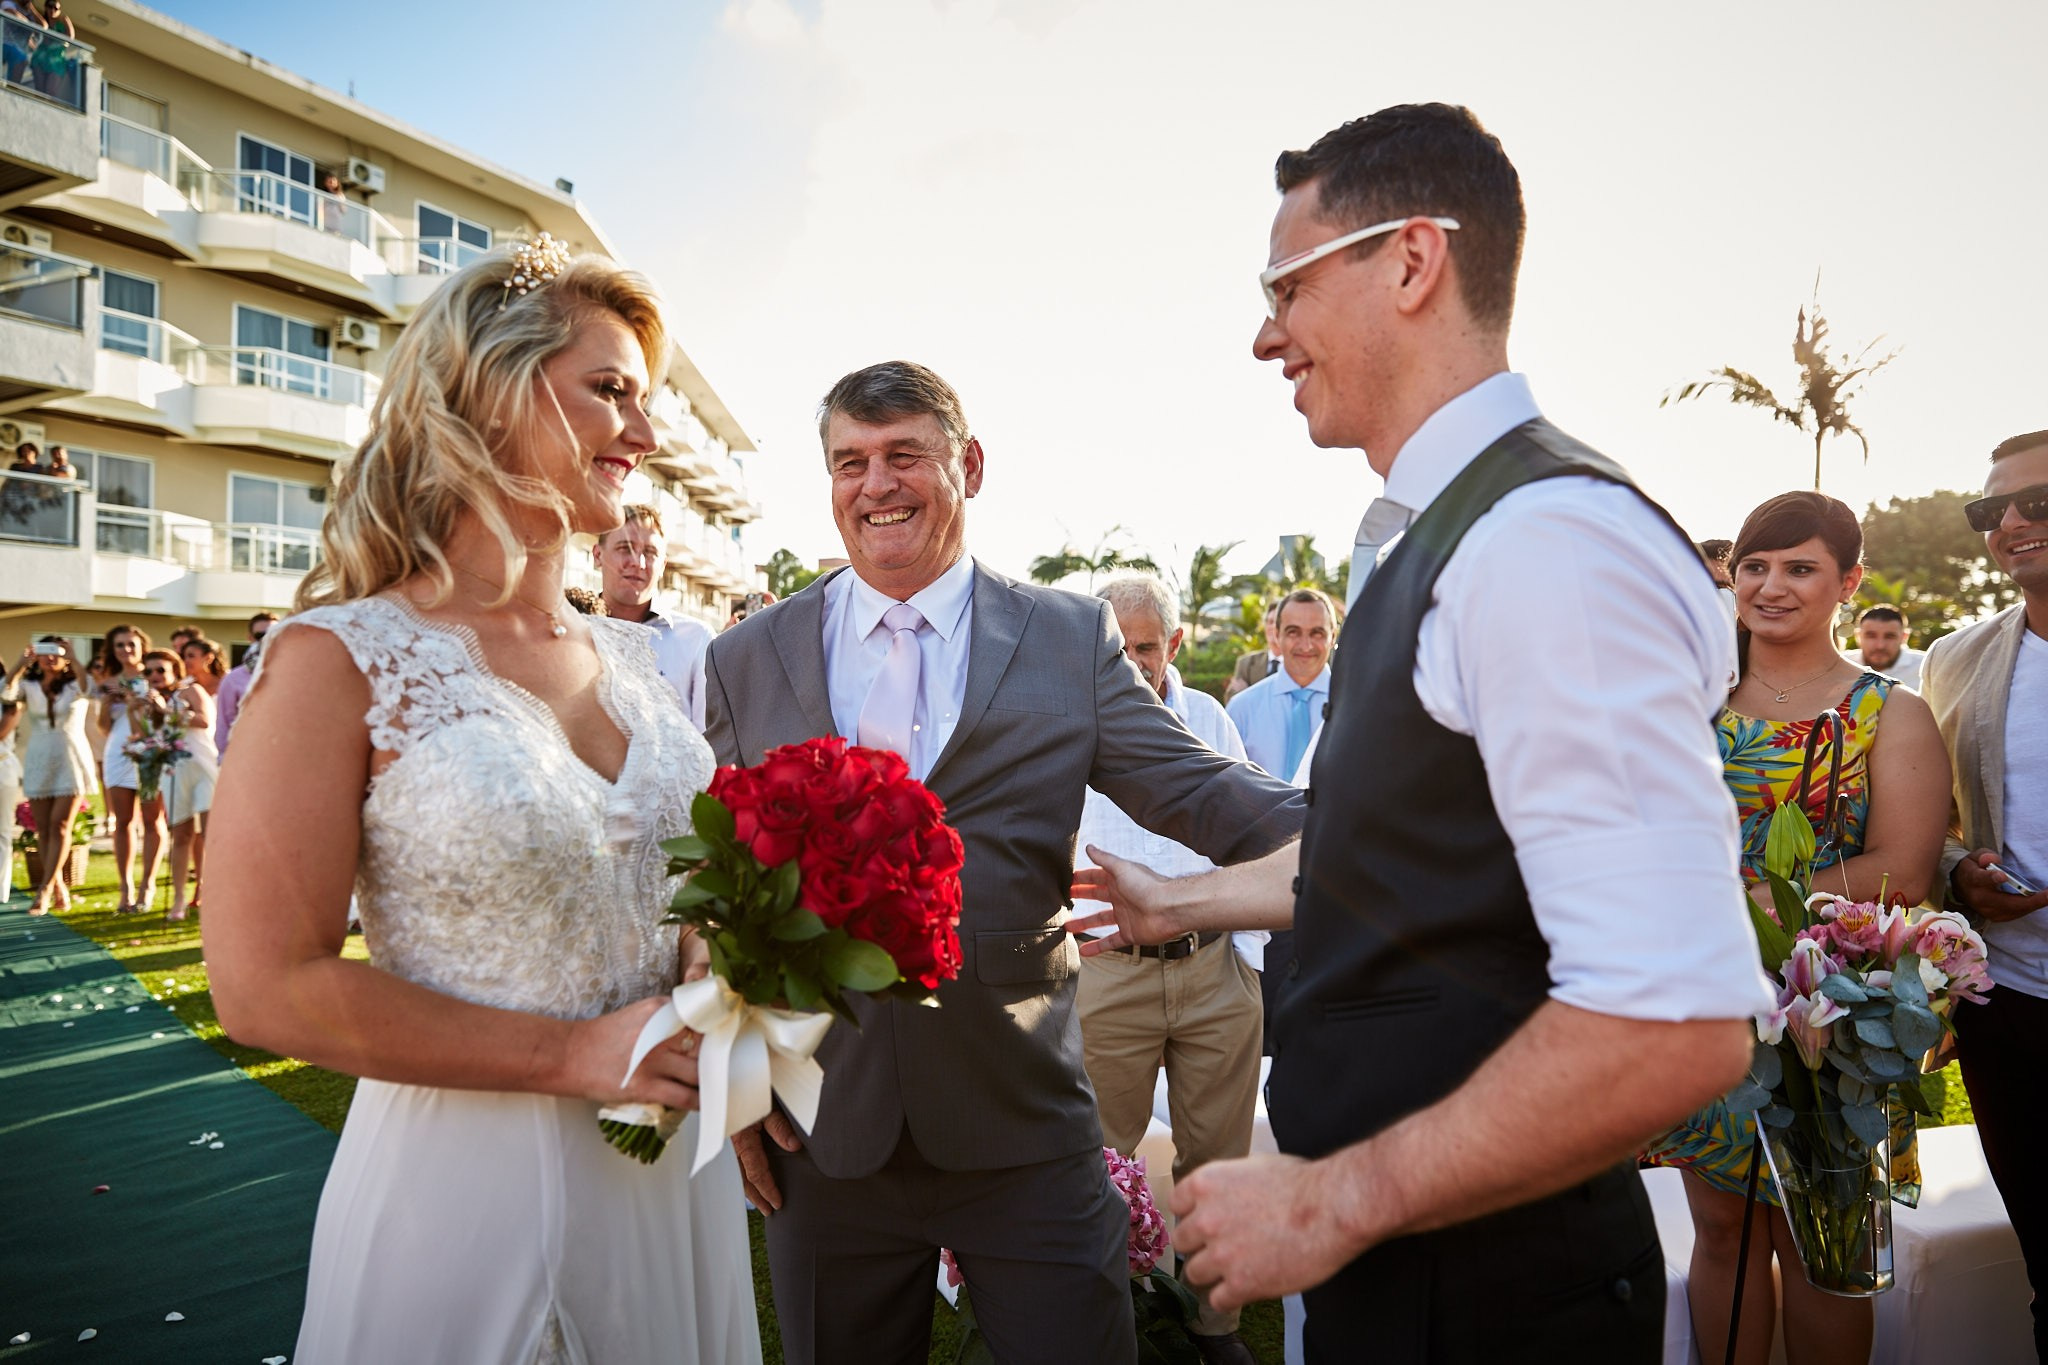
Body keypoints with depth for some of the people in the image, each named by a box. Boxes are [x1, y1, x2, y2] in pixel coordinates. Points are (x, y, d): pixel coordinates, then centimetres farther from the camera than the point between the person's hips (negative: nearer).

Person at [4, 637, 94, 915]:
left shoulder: (75, 686, 3)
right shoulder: (28, 686, 8)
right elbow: (7, 691, -15)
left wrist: (72, 657, -28)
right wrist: (22, 662, -26)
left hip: (71, 762, -3)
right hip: (38, 764, 3)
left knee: (60, 825, -8)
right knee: (43, 828, 3)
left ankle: (44, 890, -7)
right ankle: (59, 889, 11)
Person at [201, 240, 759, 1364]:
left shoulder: (630, 656, 4)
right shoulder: (340, 659, -14)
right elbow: (267, 988, -16)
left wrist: (721, 967, -6)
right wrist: (574, 1055, -17)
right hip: (473, 1178, -6)